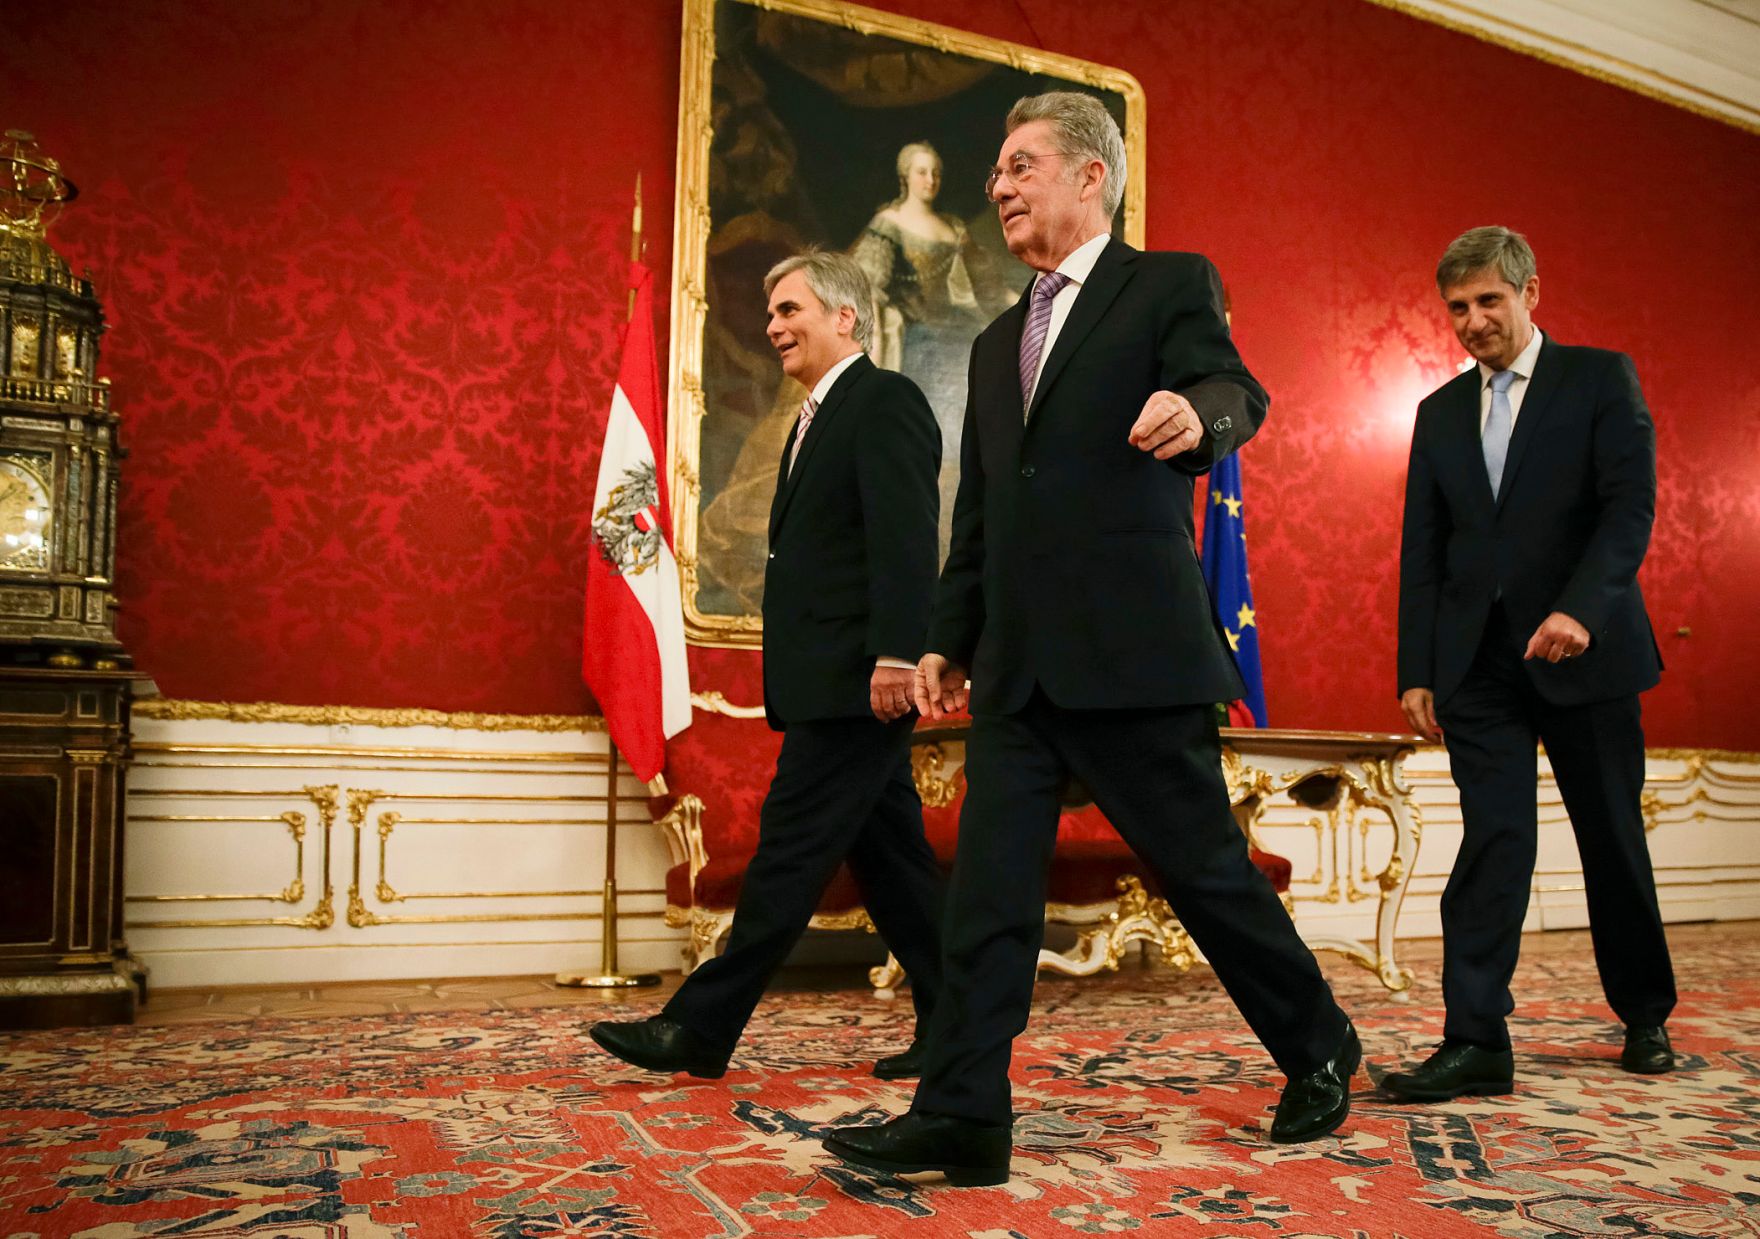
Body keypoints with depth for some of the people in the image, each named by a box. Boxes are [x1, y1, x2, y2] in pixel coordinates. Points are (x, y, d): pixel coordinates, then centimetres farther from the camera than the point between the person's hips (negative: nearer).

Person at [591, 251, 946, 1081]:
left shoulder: (884, 401, -7)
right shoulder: (821, 417, 23)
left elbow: (906, 538, -19)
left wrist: (895, 654, -27)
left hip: (856, 679, -10)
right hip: (833, 684, 10)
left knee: (791, 847, -5)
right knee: (889, 857, 11)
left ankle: (701, 1028, 1)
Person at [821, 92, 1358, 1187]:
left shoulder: (1171, 284, 3)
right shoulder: (999, 344, 22)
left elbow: (1236, 391, -14)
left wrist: (1197, 413, -37)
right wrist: (950, 640, 20)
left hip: (1135, 649, -6)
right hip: (1017, 665, 6)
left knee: (1206, 870, 4)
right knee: (988, 893, 2)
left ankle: (1321, 1053, 27)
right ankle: (961, 1119, 8)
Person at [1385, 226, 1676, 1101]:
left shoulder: (1601, 379, 2)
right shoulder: (1441, 412, 13)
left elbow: (1631, 504, -9)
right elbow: (1421, 553, 11)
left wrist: (1580, 608, -24)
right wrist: (1415, 670, 5)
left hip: (1582, 649, -2)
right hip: (1479, 663, 2)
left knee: (1613, 840, 10)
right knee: (1493, 839, -6)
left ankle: (1646, 1017, 30)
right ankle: (1476, 1041, -6)